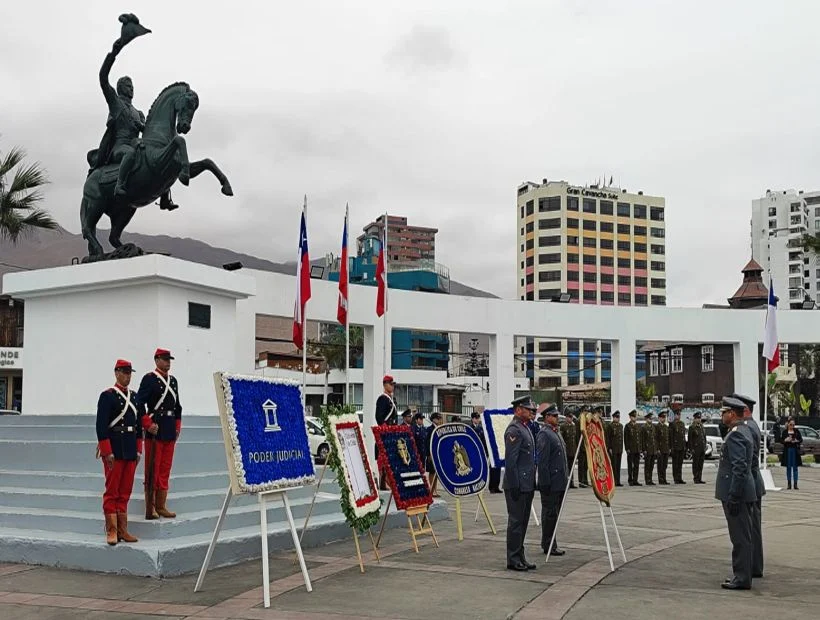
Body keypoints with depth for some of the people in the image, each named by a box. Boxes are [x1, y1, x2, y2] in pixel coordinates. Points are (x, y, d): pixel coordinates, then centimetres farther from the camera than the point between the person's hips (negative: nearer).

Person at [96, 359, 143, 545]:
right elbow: (101, 425, -12)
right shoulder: (107, 396, -7)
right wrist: (107, 452, -16)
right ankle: (111, 531, 4)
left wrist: (138, 450, 12)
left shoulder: (134, 397, 13)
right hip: (114, 450, -6)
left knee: (125, 491, 9)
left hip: (131, 451, 6)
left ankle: (122, 530, 15)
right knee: (112, 491, -1)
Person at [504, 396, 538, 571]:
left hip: (527, 485, 10)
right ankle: (513, 560, 4)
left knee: (523, 522, 14)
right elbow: (510, 461, -19)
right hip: (518, 485, -10)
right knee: (516, 522, -3)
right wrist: (514, 486, -21)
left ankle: (520, 558, 21)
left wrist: (532, 484, 19)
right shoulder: (514, 430, -15)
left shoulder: (525, 428, 16)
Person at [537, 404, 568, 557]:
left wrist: (565, 479, 20)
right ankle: (549, 546, 5)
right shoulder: (544, 434, -13)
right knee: (550, 514, -3)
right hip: (551, 483, -9)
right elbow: (542, 461, -18)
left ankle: (550, 544, 21)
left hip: (559, 483, 10)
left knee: (554, 514, 14)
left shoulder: (556, 433, 17)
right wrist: (545, 483, -20)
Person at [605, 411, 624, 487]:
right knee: (613, 465, -5)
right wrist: (609, 448, -15)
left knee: (618, 466, 8)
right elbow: (607, 438, -10)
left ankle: (618, 481, 11)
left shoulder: (621, 426, 15)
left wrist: (622, 448, 16)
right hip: (613, 449, -7)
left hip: (619, 449, 7)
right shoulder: (610, 426, -7)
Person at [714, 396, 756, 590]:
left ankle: (742, 578, 2)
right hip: (741, 494, 10)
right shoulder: (742, 431, 15)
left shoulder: (735, 435, -17)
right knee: (741, 537, 15)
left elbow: (740, 468, -24)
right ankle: (741, 575, 23)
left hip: (737, 495, -10)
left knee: (740, 538, -4)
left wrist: (733, 498, -23)